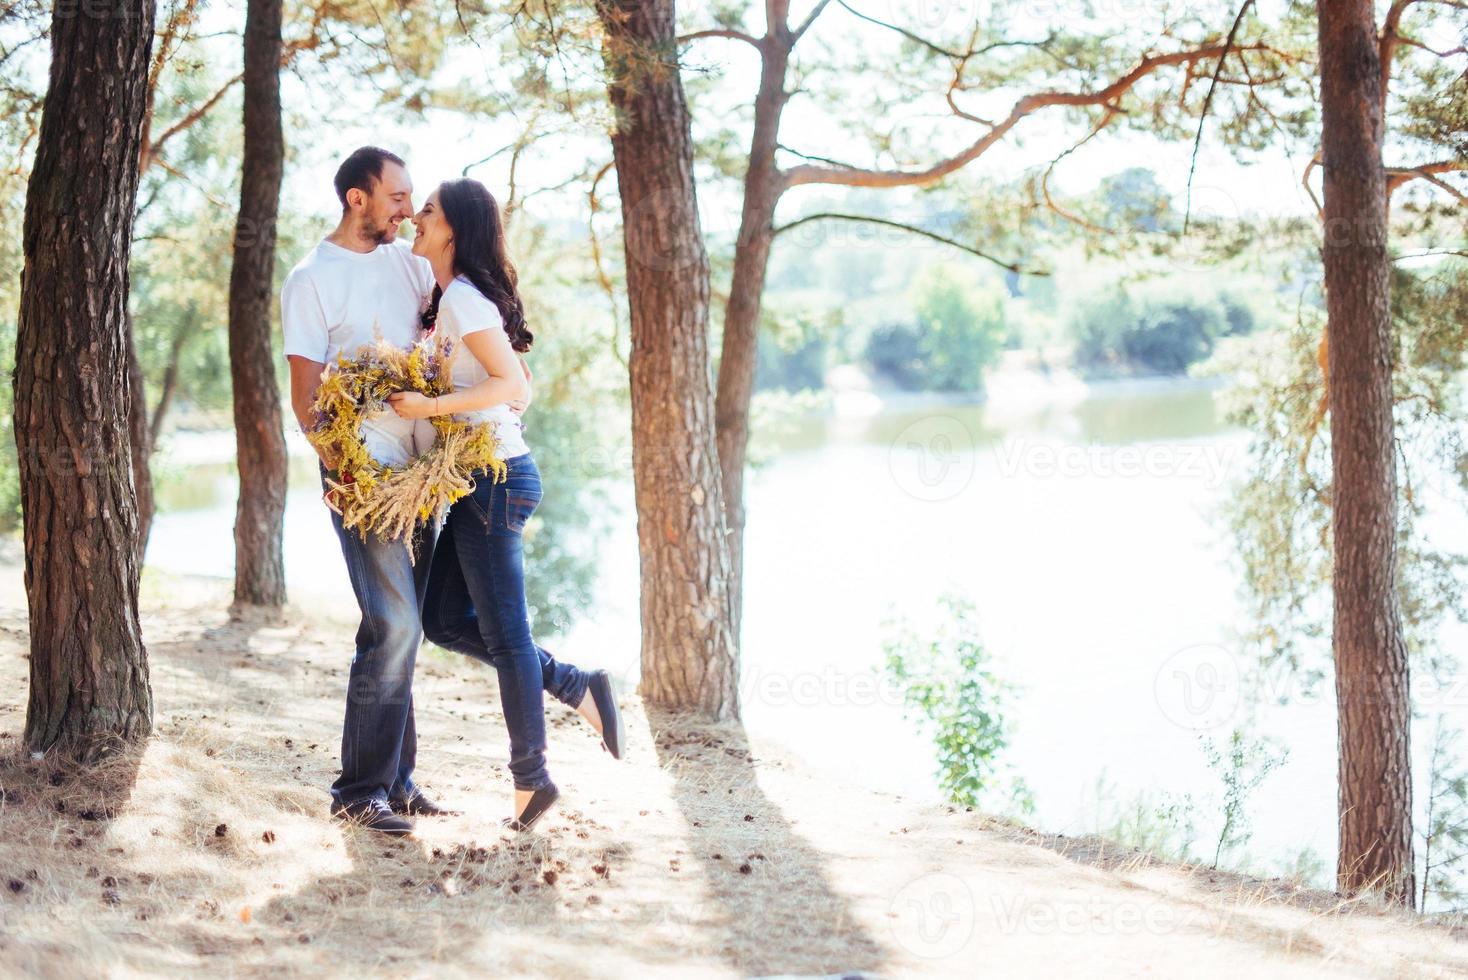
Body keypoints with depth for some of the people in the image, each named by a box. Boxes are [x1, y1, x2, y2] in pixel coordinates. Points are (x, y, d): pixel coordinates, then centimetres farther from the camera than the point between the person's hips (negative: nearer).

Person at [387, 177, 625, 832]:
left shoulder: (463, 298, -14)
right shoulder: (444, 298, 15)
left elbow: (514, 385, -22)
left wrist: (429, 407, -23)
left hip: (494, 477, -10)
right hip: (479, 481, 10)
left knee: (505, 633, -2)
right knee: (446, 620, 13)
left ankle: (530, 778, 8)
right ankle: (577, 686, 16)